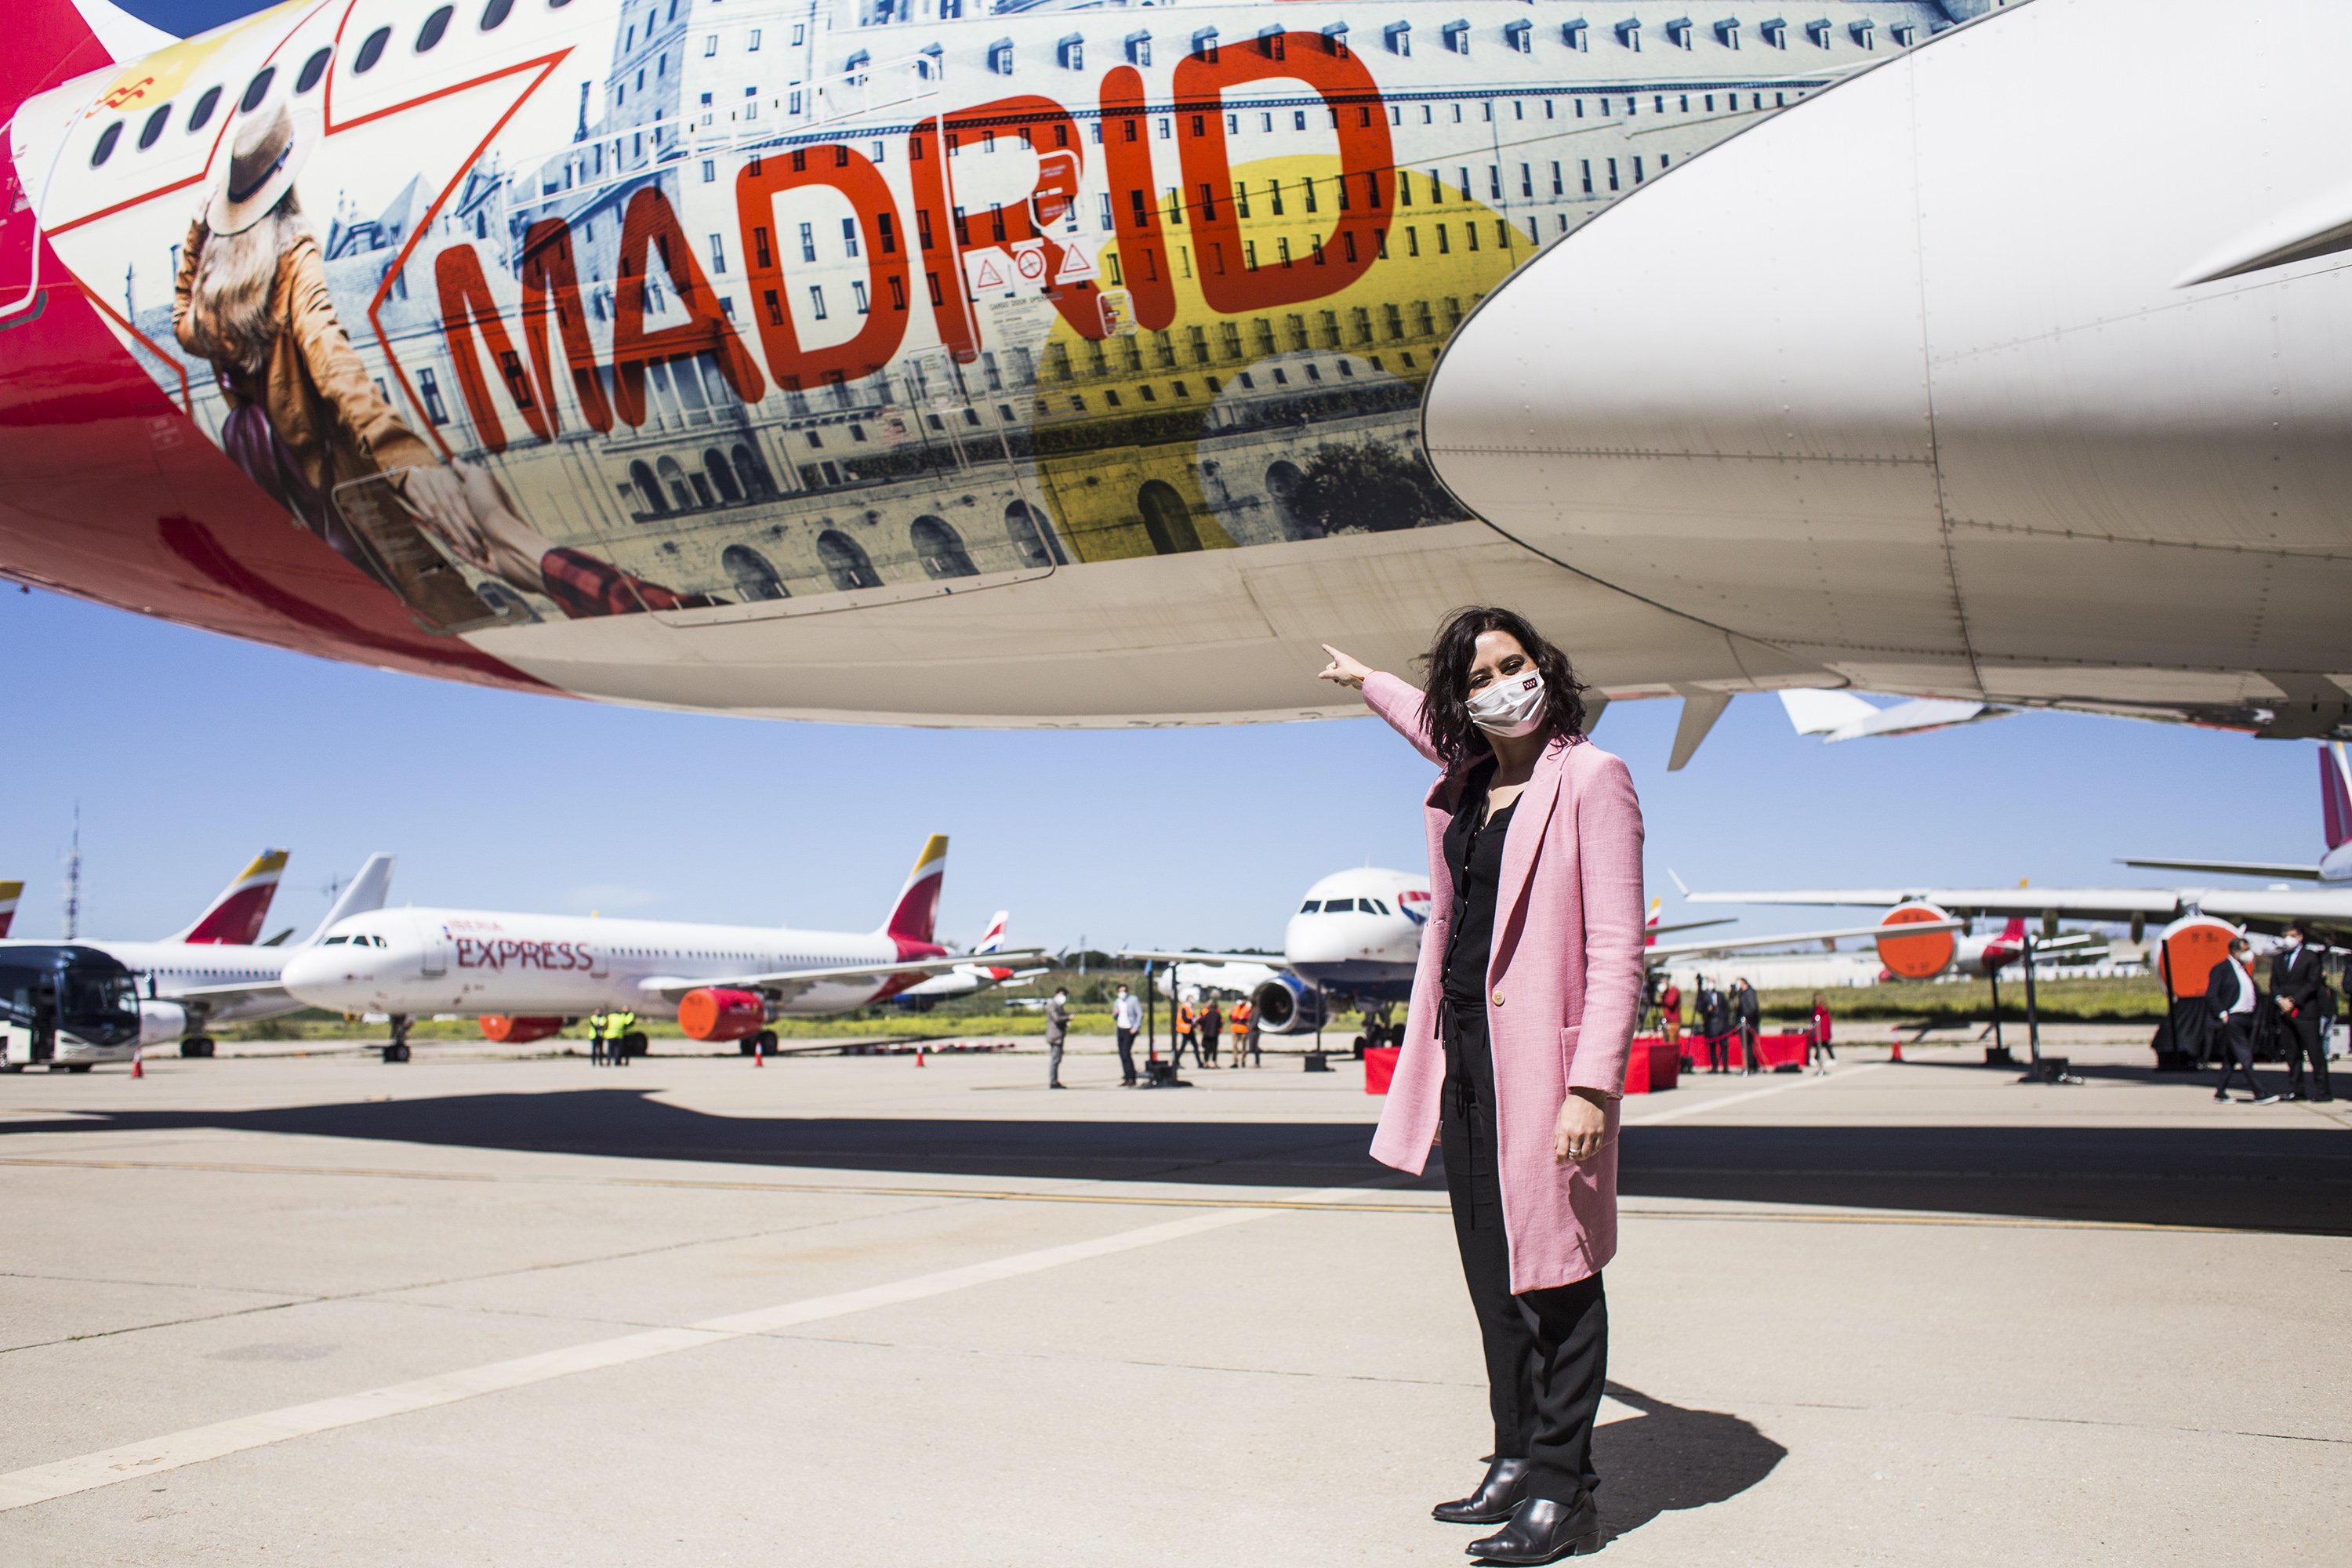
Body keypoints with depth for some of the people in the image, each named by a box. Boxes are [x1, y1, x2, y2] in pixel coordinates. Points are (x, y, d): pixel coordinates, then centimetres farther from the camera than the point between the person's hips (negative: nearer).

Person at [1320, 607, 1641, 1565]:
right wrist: (1366, 682, 56)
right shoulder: (1462, 780, 12)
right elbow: (1431, 725, 40)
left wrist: (1593, 1086, -21)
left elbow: (1617, 947, -14)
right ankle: (1516, 1459, 23)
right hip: (1460, 1051, 8)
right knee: (1490, 1269, 12)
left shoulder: (1591, 778, -9)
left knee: (1553, 1270, -2)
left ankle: (1561, 1490, 6)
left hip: (1541, 1054, -8)